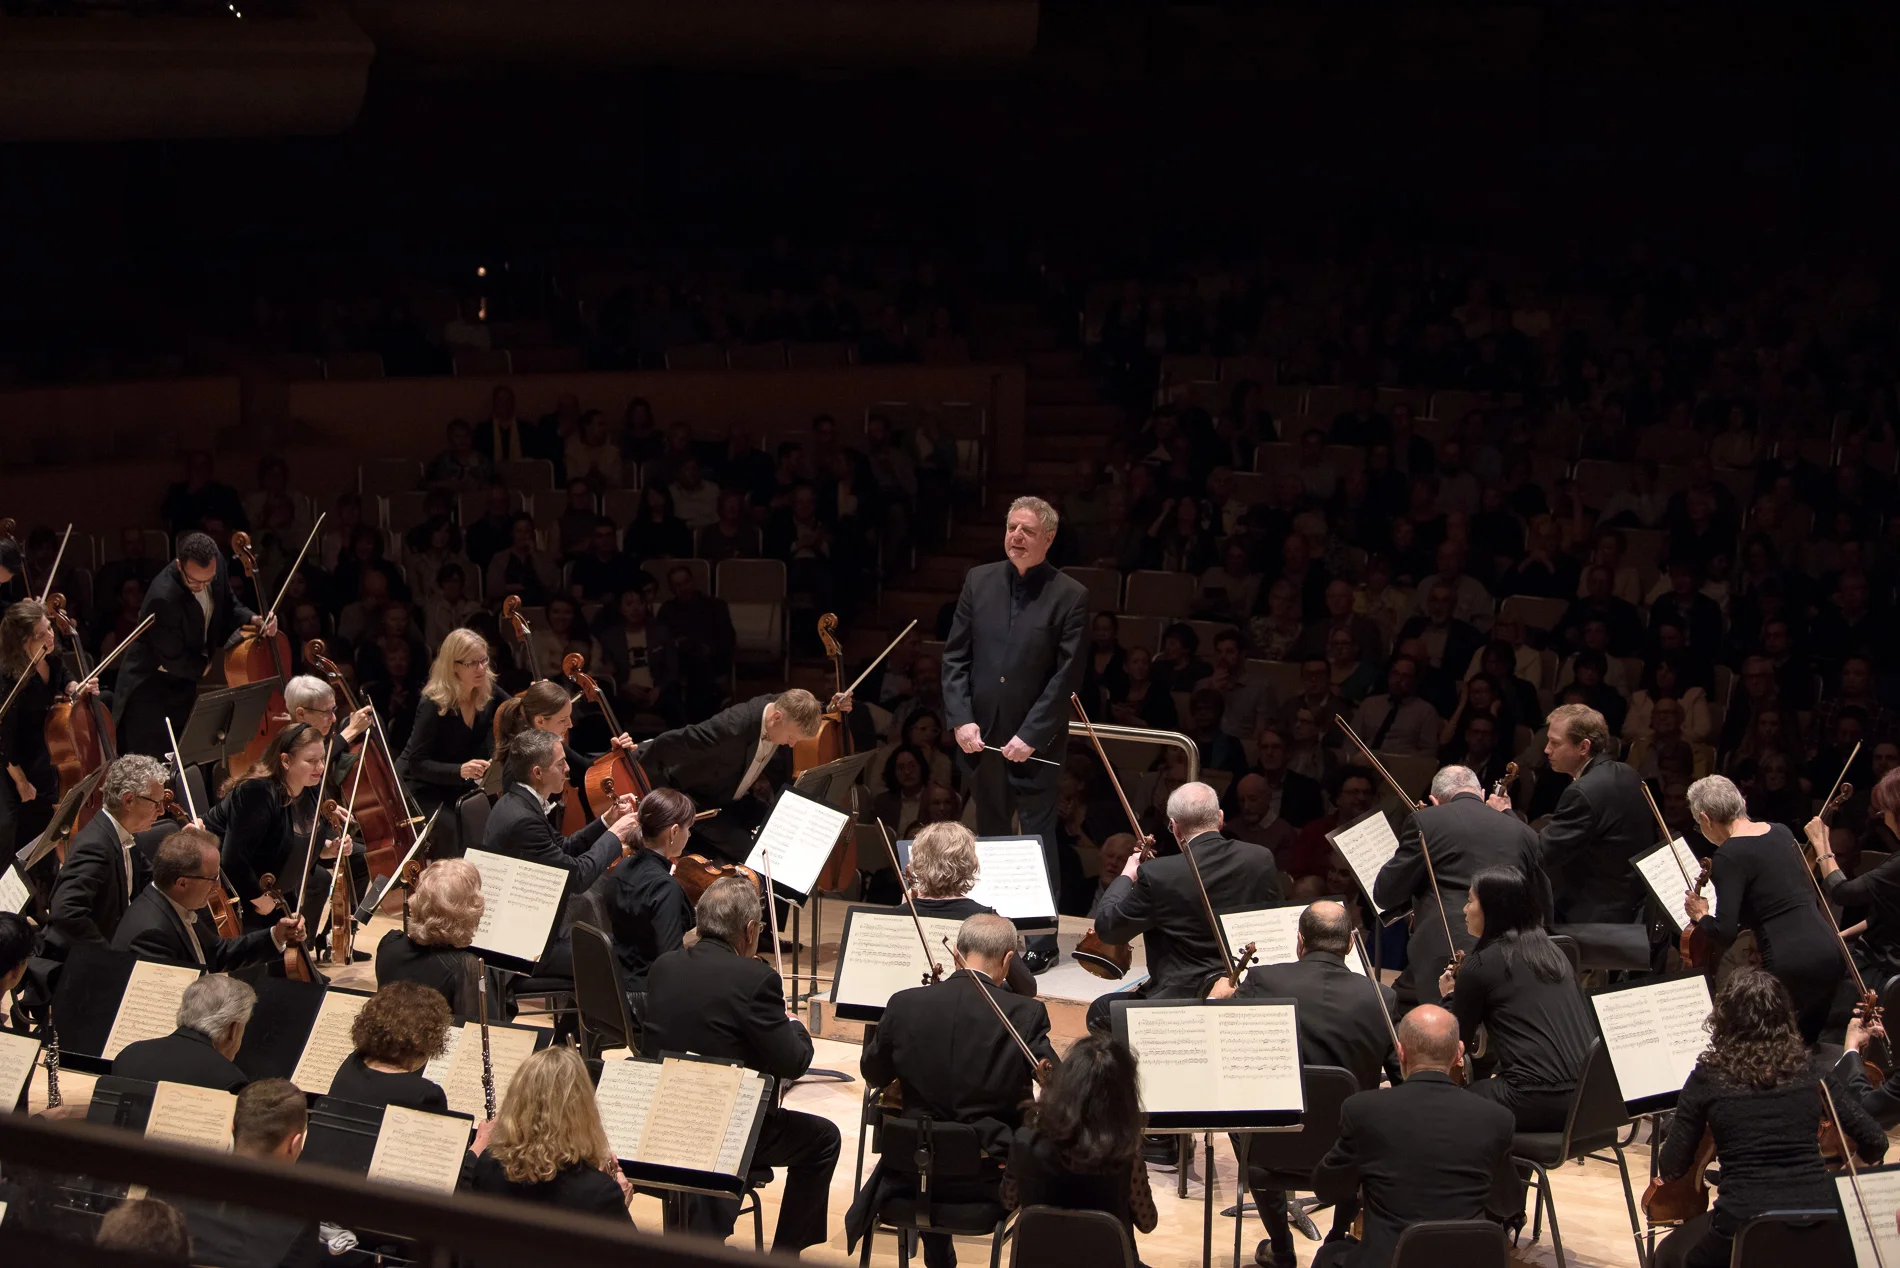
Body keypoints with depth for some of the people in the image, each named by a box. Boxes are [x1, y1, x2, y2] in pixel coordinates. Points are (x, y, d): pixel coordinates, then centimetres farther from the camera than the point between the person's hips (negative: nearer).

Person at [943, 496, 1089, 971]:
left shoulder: (1069, 596, -6)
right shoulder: (979, 582, 6)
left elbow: (1067, 676, -9)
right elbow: (955, 656, 7)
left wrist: (1031, 736, -14)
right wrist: (961, 719, -5)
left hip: (1035, 743, -4)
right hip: (981, 736, 4)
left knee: (1037, 839, -1)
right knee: (988, 838, 11)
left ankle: (1042, 943, 5)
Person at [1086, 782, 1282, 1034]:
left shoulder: (1156, 875, -15)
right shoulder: (1262, 860, -3)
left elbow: (1107, 927, -3)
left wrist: (1126, 877, 15)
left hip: (1181, 1002, -6)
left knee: (1099, 1013, 19)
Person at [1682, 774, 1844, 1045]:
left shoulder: (1729, 857, -9)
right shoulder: (1781, 832, 14)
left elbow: (1726, 934, -15)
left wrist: (1701, 916, 7)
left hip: (1791, 967, -8)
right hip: (1830, 954, 8)